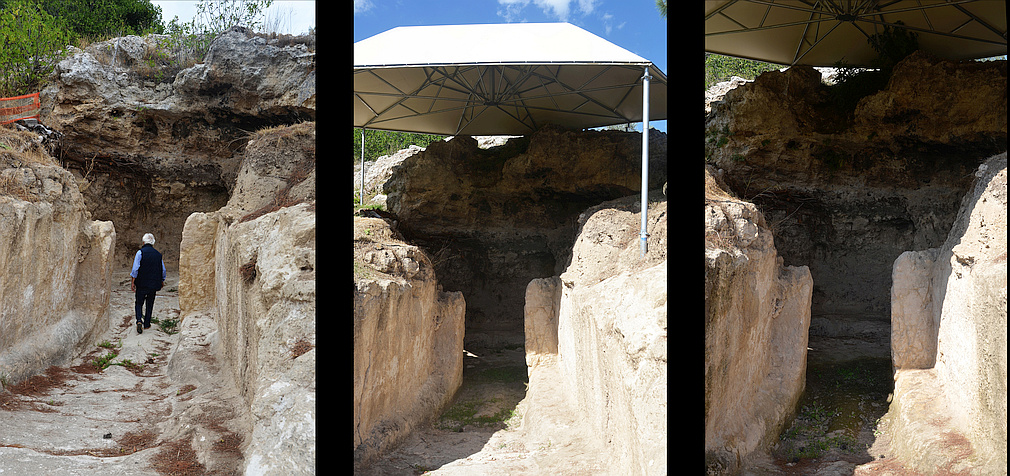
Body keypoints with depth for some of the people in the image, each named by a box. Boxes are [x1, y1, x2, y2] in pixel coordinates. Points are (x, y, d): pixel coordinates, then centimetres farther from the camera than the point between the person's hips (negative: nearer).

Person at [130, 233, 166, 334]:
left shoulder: (140, 252, -8)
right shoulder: (158, 254, 4)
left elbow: (135, 269, -13)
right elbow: (163, 271, 10)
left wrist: (132, 282, -5)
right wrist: (162, 281, 25)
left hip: (141, 284, -2)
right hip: (154, 284, 3)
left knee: (139, 303, 8)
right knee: (150, 304, 15)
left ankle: (139, 321, -14)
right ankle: (147, 324, 18)